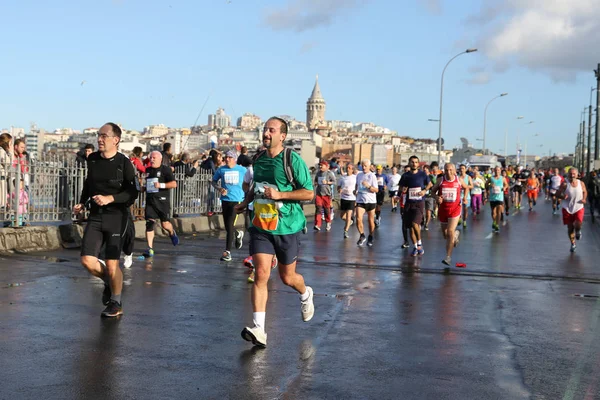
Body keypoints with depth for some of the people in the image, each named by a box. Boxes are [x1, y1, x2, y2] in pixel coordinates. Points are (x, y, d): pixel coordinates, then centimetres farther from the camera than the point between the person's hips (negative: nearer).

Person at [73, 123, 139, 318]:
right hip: (95, 215, 4)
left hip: (116, 216, -4)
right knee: (87, 260, -7)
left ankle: (116, 304, 19)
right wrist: (82, 203, 10)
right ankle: (108, 281, 25)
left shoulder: (124, 163, -9)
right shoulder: (92, 159, 5)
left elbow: (132, 193, -9)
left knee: (111, 263, -2)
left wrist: (110, 198, -21)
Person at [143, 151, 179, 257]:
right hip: (150, 200, 4)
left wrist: (161, 185, -21)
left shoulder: (165, 169, -4)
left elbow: (174, 184, -11)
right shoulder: (148, 170, 14)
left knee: (165, 224, 3)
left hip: (162, 200, -4)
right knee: (149, 223, -7)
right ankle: (150, 249, -7)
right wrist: (144, 188, 12)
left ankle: (172, 233, 40)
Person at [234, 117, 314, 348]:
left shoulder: (293, 160, -11)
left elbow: (309, 193, -11)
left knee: (287, 277, 10)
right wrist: (246, 202, 12)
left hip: (287, 227, -3)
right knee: (261, 274, -11)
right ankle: (259, 330, -12)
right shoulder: (258, 160, 7)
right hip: (261, 226, 4)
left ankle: (305, 294, 46)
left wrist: (279, 194, -20)